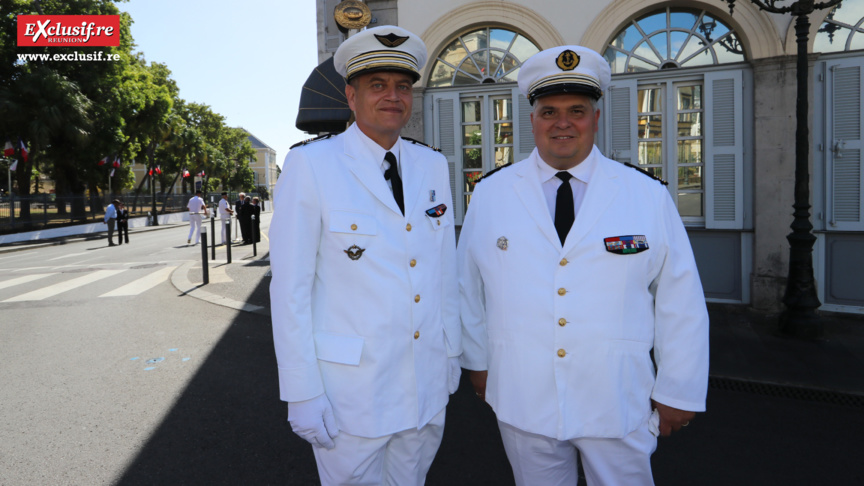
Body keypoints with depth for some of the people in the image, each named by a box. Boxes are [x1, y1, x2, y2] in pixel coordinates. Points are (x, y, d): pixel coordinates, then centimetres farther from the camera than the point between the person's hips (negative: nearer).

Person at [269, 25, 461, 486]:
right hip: (350, 389, -4)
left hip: (428, 386, 5)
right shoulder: (311, 164, -11)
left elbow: (444, 270, 8)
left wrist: (452, 353, 10)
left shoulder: (434, 166, 3)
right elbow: (289, 286, -12)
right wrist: (302, 393, -12)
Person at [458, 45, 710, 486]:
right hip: (522, 401, 1)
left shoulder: (649, 197, -3)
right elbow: (469, 287, 7)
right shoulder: (490, 194, -1)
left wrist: (678, 391, 2)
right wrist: (477, 362, 12)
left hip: (618, 407, 0)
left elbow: (680, 301, 0)